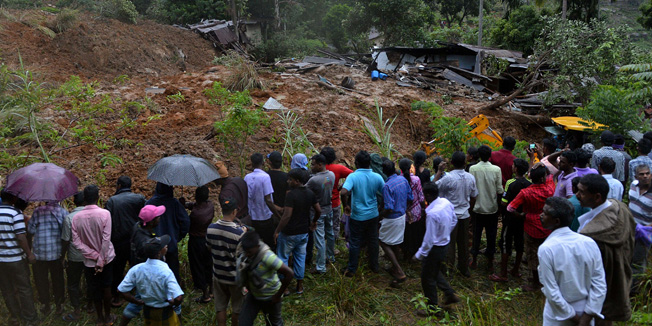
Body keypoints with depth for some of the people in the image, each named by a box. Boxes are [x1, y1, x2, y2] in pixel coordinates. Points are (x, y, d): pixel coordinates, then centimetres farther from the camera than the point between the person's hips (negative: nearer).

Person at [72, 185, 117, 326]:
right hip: (106, 258, -1)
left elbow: (76, 241, -12)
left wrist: (94, 255, -12)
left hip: (89, 261, 2)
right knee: (106, 288, 15)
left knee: (95, 290, 15)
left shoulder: (76, 217, -10)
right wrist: (101, 260, -14)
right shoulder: (104, 214, -17)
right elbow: (106, 239, -19)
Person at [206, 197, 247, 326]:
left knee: (220, 307, 20)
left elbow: (209, 248, 5)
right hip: (235, 277, -4)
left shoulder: (210, 229, -11)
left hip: (218, 275, 4)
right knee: (237, 308, 19)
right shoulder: (239, 232, -26)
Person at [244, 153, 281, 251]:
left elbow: (247, 197, 8)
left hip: (253, 218, 5)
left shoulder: (247, 177, -1)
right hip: (265, 218, -5)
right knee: (271, 246, 7)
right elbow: (268, 200, -22)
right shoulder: (265, 177, -18)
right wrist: (279, 216, -16)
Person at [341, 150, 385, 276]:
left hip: (357, 216, -3)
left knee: (355, 243, 9)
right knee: (373, 241, 18)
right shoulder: (377, 177, -6)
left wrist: (346, 205, -14)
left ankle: (351, 269, 18)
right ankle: (374, 266, 31)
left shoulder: (353, 176, -17)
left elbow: (344, 192, -31)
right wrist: (381, 206, 17)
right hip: (373, 215, 3)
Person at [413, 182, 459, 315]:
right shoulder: (446, 202, -7)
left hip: (435, 248, -9)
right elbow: (454, 220, 10)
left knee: (428, 278, 11)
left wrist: (419, 255, -15)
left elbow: (429, 240, -27)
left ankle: (433, 307, 26)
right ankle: (450, 294, 35)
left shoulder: (432, 214, -33)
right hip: (445, 243, 9)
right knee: (435, 272, 29)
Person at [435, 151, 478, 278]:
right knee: (463, 242, 17)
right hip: (465, 214, 5)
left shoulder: (448, 178, -20)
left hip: (451, 215, -5)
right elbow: (473, 197, 8)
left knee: (449, 242, 5)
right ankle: (464, 268, 30)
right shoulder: (470, 177, -2)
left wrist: (439, 171, -3)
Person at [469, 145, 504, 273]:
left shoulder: (473, 169, -10)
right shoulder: (496, 169, -9)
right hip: (492, 209, 0)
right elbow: (499, 190, -6)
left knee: (476, 234, 13)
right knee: (491, 235, 10)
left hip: (478, 208, 0)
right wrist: (497, 203, 11)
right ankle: (490, 263, 18)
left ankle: (474, 261, 21)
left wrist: (471, 204, 8)